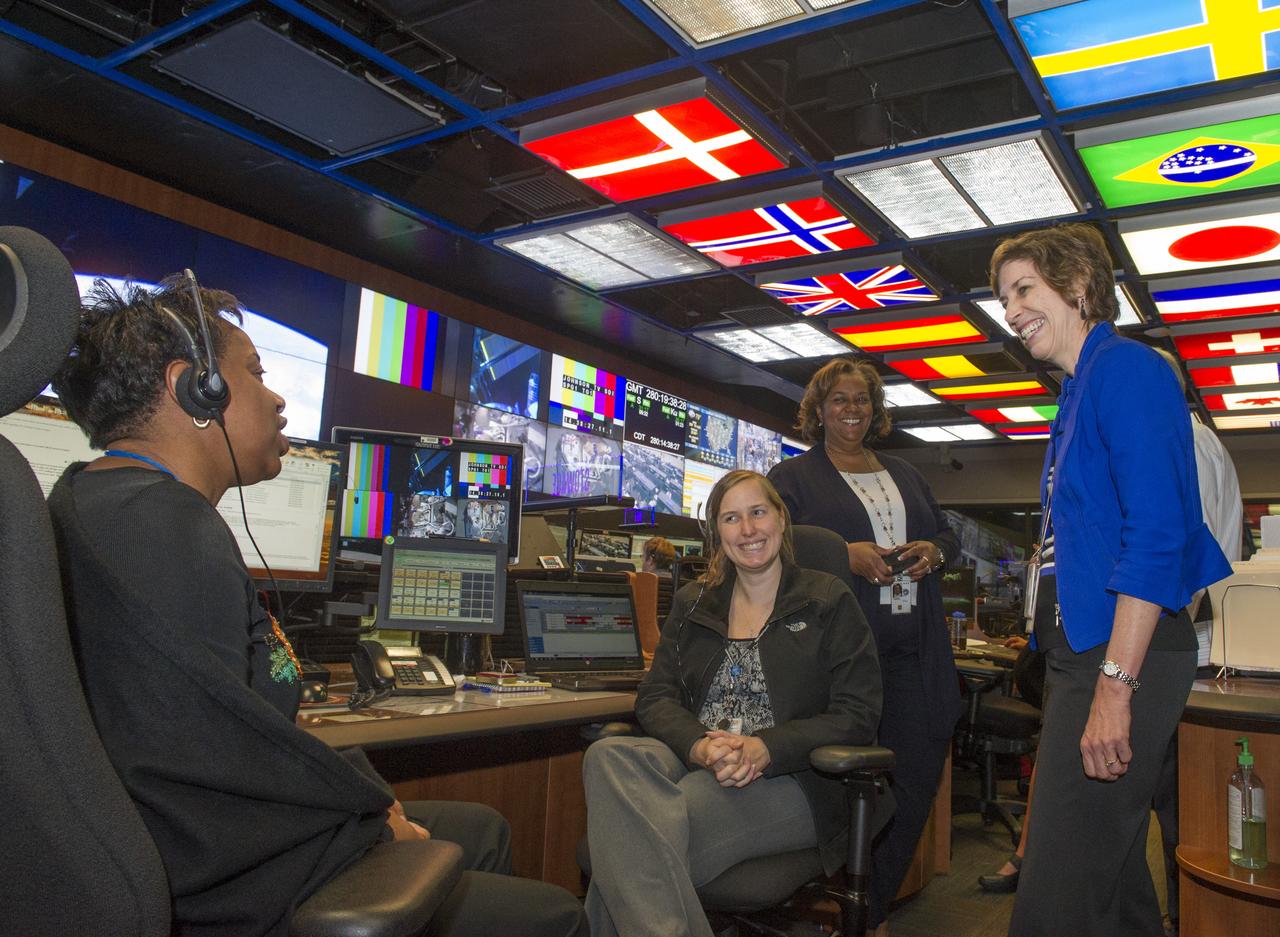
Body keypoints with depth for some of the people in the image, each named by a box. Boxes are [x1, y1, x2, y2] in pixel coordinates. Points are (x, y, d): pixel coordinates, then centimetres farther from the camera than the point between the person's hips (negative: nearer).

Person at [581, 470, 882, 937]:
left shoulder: (828, 601, 6)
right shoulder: (693, 604, 18)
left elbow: (857, 716, -2)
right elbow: (654, 697, 9)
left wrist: (765, 749, -19)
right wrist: (700, 745, -15)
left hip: (787, 780, -4)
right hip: (694, 764, 4)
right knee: (608, 756, -32)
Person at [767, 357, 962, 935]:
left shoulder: (904, 474, 24)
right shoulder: (793, 476, 7)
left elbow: (948, 535, 25)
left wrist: (933, 551, 1)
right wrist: (844, 554, -18)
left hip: (913, 648, 6)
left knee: (918, 775, 4)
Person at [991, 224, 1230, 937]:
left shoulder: (1126, 369, -11)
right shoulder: (1079, 390, 17)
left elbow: (1157, 534, -20)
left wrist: (1115, 687, -22)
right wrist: (1090, 680, 16)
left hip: (1126, 657, -10)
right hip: (1085, 653, 10)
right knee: (1112, 873, 20)